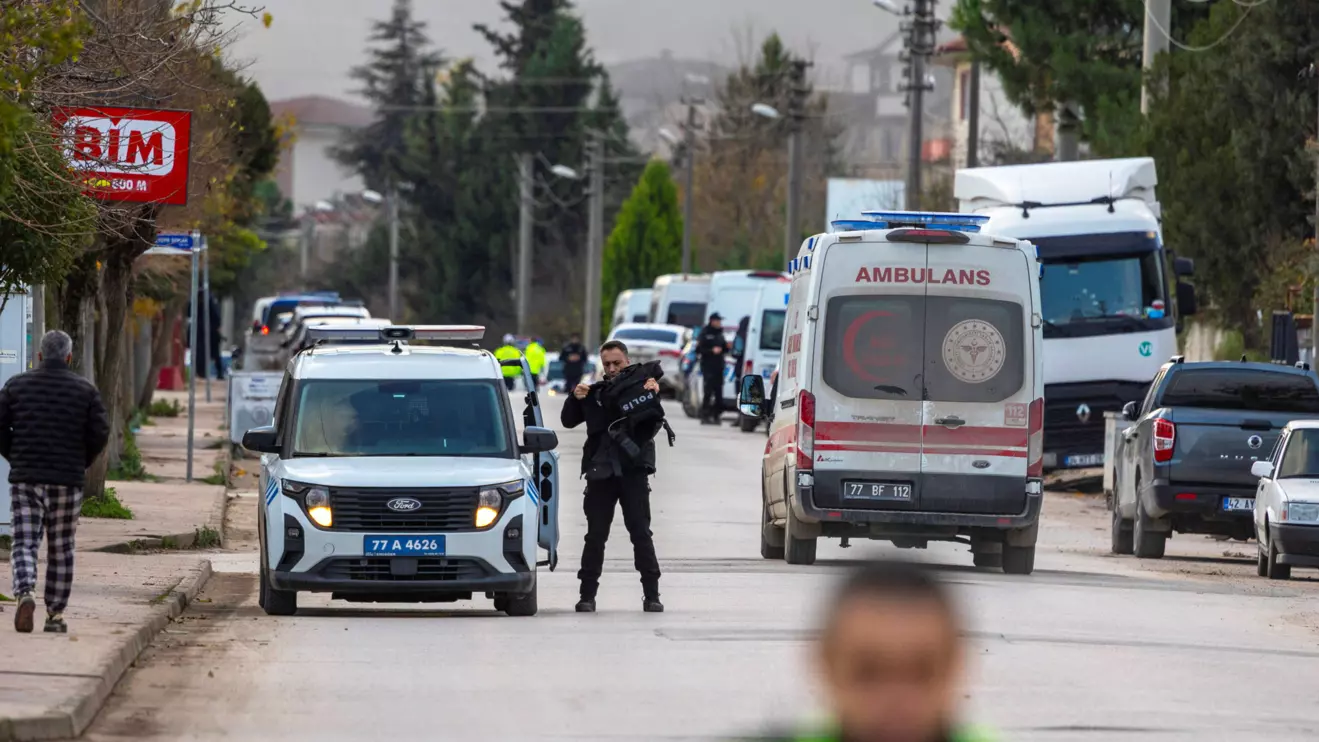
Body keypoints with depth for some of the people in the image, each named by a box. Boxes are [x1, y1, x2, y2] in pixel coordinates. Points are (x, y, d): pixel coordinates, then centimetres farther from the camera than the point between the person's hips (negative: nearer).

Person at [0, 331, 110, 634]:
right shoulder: (85, 390, 0)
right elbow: (100, 433, -4)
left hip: (25, 479, 0)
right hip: (67, 481, 0)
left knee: (24, 543, 0)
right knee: (61, 549, 10)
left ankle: (25, 594, -26)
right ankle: (55, 615, 13)